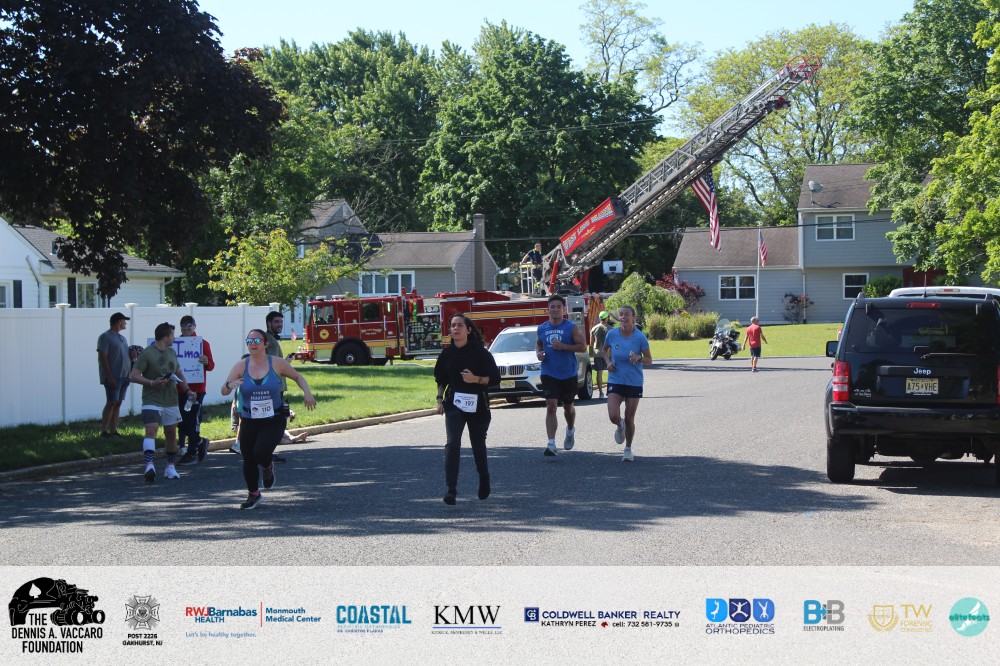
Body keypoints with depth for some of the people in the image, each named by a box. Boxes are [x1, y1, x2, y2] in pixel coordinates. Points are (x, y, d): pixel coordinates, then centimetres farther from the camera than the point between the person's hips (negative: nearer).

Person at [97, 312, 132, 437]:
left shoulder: (122, 338, 20)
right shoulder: (105, 337, -6)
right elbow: (103, 358, -13)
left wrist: (132, 356, 3)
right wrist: (109, 376, -19)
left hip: (124, 376, 8)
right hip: (113, 377, -8)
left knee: (118, 403, 6)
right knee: (111, 403, -10)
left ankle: (113, 431, 7)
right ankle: (104, 431, -9)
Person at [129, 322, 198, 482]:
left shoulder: (171, 352, 13)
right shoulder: (147, 353, -10)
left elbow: (179, 373, 25)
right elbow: (133, 376, -12)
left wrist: (187, 389, 10)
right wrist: (152, 383, -23)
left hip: (170, 401, 7)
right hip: (152, 401, -7)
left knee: (171, 433, 11)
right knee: (151, 430, -22)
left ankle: (170, 467, 23)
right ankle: (149, 465, -32)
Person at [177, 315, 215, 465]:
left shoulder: (202, 343, -2)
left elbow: (211, 366, -5)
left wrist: (206, 363, -27)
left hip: (196, 388, -5)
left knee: (193, 420, -4)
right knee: (182, 420, 8)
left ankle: (192, 454, 2)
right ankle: (200, 442, 28)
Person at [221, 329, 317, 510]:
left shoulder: (277, 364, -5)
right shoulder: (241, 366, -4)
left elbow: (297, 377, 10)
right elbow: (224, 391, -7)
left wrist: (307, 392, -7)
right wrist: (230, 385, -30)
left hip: (274, 421, -2)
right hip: (249, 422, 2)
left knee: (261, 453, -21)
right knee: (248, 459, 6)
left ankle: (268, 467, 18)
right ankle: (253, 494, 29)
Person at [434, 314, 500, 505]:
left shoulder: (479, 352, -8)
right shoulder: (447, 353, 3)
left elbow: (495, 378, -9)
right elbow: (441, 379, 18)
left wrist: (476, 379, -24)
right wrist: (440, 399, 7)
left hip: (477, 405, -2)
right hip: (454, 404, 2)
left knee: (478, 446, 13)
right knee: (452, 443, -15)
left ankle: (484, 480, 41)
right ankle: (451, 490, -20)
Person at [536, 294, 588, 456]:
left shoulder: (572, 328, -5)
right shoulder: (542, 328, 5)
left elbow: (583, 347, -8)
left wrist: (563, 346, -20)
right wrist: (538, 353, 0)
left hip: (568, 374, -1)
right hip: (549, 374, 1)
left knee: (568, 406, 16)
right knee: (551, 407, -13)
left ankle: (570, 431, 47)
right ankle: (551, 443, -18)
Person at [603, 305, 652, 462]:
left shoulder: (640, 337, -10)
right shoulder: (612, 334, -5)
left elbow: (649, 360, -3)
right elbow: (605, 349, 16)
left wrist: (639, 358, -24)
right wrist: (608, 362, -2)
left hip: (634, 383, -1)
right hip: (615, 380, 1)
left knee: (629, 418, 4)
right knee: (613, 416, -13)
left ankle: (628, 449, 25)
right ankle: (620, 426, 25)